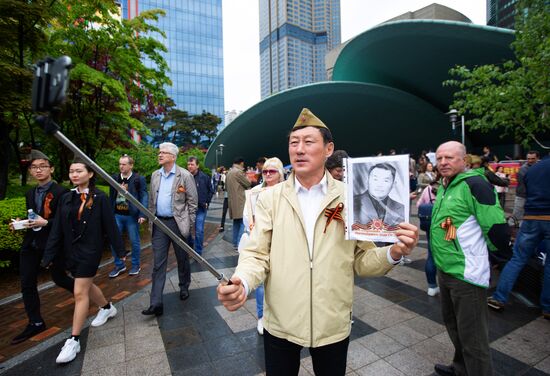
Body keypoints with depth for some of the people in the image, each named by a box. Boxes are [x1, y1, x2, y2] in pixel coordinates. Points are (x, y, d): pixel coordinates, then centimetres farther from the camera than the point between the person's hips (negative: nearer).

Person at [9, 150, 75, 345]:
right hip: (31, 244, 7)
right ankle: (35, 323, 21)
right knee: (27, 284, 8)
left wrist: (45, 223, -23)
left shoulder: (61, 192, -13)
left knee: (59, 278, 8)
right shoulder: (30, 193, 11)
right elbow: (32, 218, 19)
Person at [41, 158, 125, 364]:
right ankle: (107, 308, 46)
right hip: (71, 250, 6)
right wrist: (48, 255, 3)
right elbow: (57, 229, 4)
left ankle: (74, 340, 8)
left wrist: (120, 250, -6)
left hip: (90, 250, -6)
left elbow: (110, 225, -9)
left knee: (80, 293, -4)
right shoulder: (66, 199, 4)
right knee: (87, 285, 22)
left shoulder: (99, 198, -10)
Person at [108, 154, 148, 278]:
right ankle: (119, 265, 25)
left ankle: (135, 265, 25)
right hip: (116, 215, 4)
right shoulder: (115, 178, 7)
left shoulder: (139, 179, -7)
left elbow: (144, 197, -9)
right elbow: (111, 197, 10)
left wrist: (142, 214, -16)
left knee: (134, 241, 8)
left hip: (131, 215, -4)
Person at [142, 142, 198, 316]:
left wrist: (189, 224, -6)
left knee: (182, 259, 12)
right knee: (158, 263, 3)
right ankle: (156, 303, 8)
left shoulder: (185, 175, -8)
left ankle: (184, 287, 36)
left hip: (177, 223, -4)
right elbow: (151, 200, 15)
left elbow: (192, 201, -6)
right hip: (159, 223, 4)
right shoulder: (155, 175, 8)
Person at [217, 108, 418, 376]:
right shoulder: (270, 198, -6)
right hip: (279, 324, 0)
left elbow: (362, 260, -1)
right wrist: (242, 282, -27)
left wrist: (393, 253, -20)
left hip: (334, 325, 1)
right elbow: (256, 254, -8)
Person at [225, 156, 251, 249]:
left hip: (232, 201, 9)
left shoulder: (229, 172, 14)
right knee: (243, 223, -5)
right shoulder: (238, 172, -13)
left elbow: (226, 184, 24)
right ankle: (240, 244, -8)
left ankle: (235, 244, 20)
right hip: (240, 202, -9)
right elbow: (248, 184, -8)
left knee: (236, 222, 15)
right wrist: (245, 176, 10)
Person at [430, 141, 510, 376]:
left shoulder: (474, 184, -18)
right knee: (452, 322, 25)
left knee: (472, 336, 4)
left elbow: (498, 232, -20)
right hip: (445, 269, 9)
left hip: (467, 273, -9)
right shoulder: (444, 187, 10)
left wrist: (477, 251, -3)